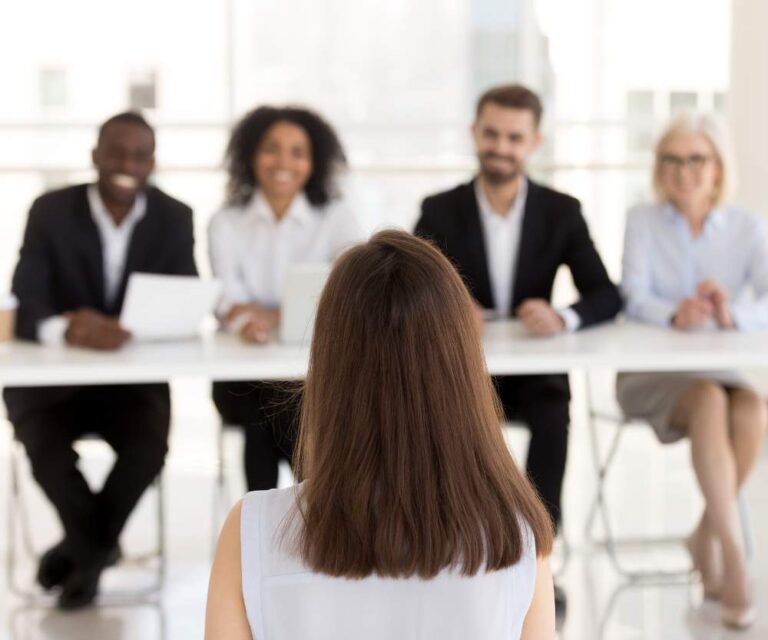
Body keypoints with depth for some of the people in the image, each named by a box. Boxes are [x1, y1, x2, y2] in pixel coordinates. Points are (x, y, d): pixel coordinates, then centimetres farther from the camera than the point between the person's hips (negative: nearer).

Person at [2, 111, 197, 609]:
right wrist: (66, 329, -43)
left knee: (150, 445, -27)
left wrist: (134, 330, -32)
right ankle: (97, 547, 0)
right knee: (45, 444, -29)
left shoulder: (174, 219, -4)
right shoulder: (51, 211, -10)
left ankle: (83, 549, 1)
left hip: (135, 376, 1)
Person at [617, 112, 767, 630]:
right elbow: (635, 298, -13)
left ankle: (707, 537, -11)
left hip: (719, 371, 2)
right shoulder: (642, 221, 2)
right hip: (648, 374, -2)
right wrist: (675, 315, -35)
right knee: (710, 401, -34)